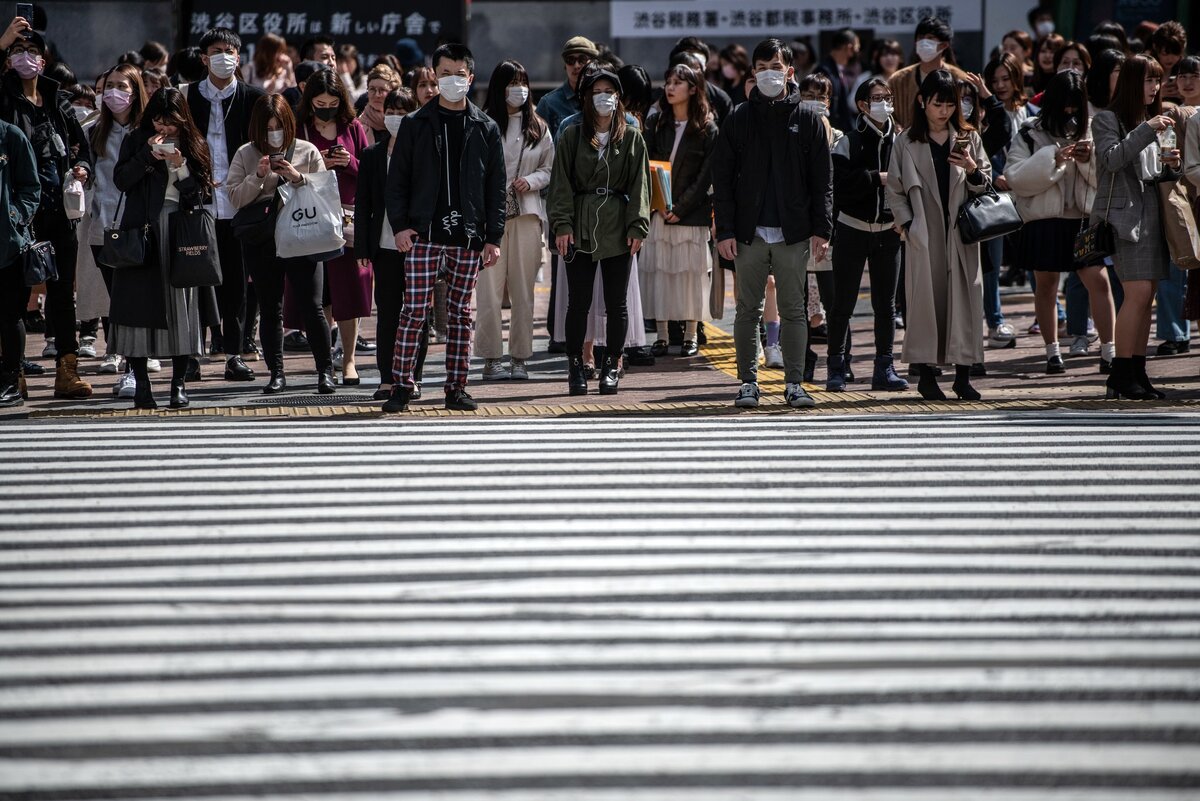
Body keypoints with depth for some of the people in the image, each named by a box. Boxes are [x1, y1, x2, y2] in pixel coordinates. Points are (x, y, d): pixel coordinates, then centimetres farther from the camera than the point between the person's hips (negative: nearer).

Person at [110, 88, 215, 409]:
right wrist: (149, 155, -12)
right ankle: (141, 383, 0)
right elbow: (120, 180, -3)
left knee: (181, 304, -1)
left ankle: (179, 382, 5)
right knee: (140, 304, -5)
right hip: (142, 230, 0)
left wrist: (182, 167, -11)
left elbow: (203, 193, 3)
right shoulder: (137, 141, 8)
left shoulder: (195, 146, 9)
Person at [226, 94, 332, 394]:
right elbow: (234, 197, 0)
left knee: (312, 306, -6)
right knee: (270, 310, 7)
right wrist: (258, 176, -13)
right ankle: (276, 373, 14)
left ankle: (325, 370, 3)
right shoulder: (246, 155, 6)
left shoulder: (307, 152, 4)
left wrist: (299, 177, -14)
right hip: (262, 242, 2)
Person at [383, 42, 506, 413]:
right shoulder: (416, 125, 4)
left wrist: (494, 237, 2)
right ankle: (401, 386, -2)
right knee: (414, 312, -5)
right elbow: (397, 179, 4)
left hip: (468, 236, 2)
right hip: (424, 233, -2)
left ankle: (456, 388, 12)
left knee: (461, 314, 6)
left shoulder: (485, 129, 8)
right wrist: (400, 225, -7)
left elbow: (496, 187, 8)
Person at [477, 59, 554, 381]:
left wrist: (532, 181, -4)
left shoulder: (537, 128, 12)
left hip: (527, 213, 3)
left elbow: (550, 168, 15)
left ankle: (520, 357, 9)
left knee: (523, 289, 4)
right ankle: (492, 357, -1)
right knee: (489, 288, -6)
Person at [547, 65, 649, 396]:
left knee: (616, 303, 4)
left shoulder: (632, 138, 8)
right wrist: (562, 225, -7)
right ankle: (576, 367, 7)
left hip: (618, 229, 1)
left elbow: (639, 185, 5)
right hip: (581, 229, -1)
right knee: (578, 303, 0)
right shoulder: (572, 136, 6)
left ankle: (611, 367, 12)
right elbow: (561, 184, 2)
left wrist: (637, 227, -4)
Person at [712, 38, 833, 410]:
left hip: (793, 234, 0)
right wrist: (725, 230, -4)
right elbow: (722, 179, 4)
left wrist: (822, 229, -4)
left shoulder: (809, 120, 5)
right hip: (749, 234, 0)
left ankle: (794, 383, 7)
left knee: (794, 310, 3)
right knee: (748, 310, 4)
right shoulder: (739, 120, 5)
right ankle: (748, 382, 11)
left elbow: (822, 180, 4)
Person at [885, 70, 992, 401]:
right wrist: (907, 224, -4)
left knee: (965, 299, -2)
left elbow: (986, 185, 11)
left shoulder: (968, 138, 10)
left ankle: (963, 374, 3)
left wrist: (972, 170, -9)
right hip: (925, 235, -2)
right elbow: (895, 190, 7)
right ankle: (927, 374, 5)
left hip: (962, 233, 2)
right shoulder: (906, 143, 5)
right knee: (927, 299, -2)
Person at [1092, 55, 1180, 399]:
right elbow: (1113, 158, -18)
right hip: (1124, 214, -7)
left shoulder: (1151, 121, 20)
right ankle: (1120, 375, -13)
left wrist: (1171, 167, 0)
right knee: (1138, 292, -16)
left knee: (1146, 296, 3)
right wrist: (1147, 130, -22)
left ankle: (1137, 372, 6)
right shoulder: (1108, 119, -1)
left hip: (1152, 213, 7)